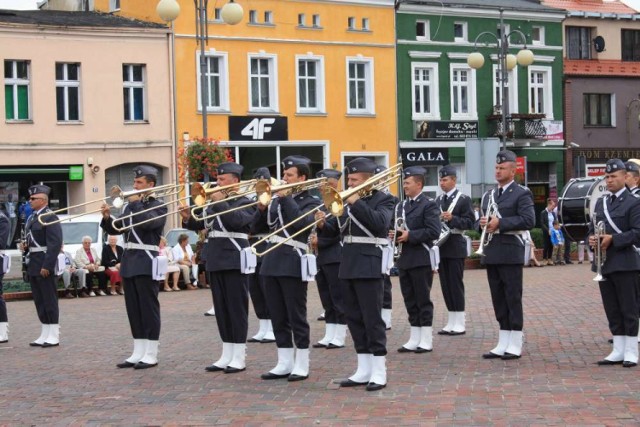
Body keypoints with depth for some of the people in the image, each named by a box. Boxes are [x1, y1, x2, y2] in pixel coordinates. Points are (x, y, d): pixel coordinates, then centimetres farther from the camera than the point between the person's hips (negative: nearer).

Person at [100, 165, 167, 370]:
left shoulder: (158, 207, -4)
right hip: (129, 262, 7)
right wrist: (107, 218, -3)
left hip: (146, 263, -7)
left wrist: (135, 203, -12)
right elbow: (116, 229, 16)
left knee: (149, 308, -4)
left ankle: (151, 354, -1)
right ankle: (138, 353, 13)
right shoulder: (131, 206, 17)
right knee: (134, 309, 8)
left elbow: (145, 222, -23)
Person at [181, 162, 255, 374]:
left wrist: (220, 202, -20)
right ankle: (226, 356, 14)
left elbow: (237, 221, -23)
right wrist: (188, 219, -5)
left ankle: (239, 357, -1)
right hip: (215, 261, 7)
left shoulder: (244, 202, -4)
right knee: (221, 309, 9)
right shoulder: (215, 202, 16)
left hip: (234, 260, -7)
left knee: (237, 308, -4)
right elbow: (201, 224, 14)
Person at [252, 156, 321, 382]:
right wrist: (261, 209, -4)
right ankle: (284, 364, 16)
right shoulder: (276, 199, 14)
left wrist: (286, 197, -15)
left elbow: (300, 222, -22)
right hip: (272, 262, 6)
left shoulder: (311, 202, -1)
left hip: (293, 263, -6)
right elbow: (256, 229, 13)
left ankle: (302, 365, 5)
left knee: (297, 316, -2)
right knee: (278, 317, 9)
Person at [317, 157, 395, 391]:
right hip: (348, 265, 7)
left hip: (370, 266, -7)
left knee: (372, 319, -6)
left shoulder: (383, 199, -4)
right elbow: (335, 229, 15)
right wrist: (323, 224, -6)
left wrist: (356, 203, -21)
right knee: (354, 319, 9)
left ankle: (379, 372, -1)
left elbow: (380, 223, -22)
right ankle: (363, 370, 16)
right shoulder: (347, 200, 14)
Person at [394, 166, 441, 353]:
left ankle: (426, 340, 3)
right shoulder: (400, 206, 17)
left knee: (423, 300, -2)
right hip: (404, 259, 7)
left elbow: (434, 232, -16)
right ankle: (414, 339, 14)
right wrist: (396, 234, 2)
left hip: (421, 259, -7)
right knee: (410, 301, 9)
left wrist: (410, 235, -18)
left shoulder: (429, 205, -6)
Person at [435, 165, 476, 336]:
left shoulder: (464, 199, -4)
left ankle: (459, 323, -1)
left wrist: (452, 218, -22)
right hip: (441, 246, 6)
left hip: (455, 246, -6)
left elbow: (470, 222, -9)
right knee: (446, 285, 8)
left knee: (456, 284, -5)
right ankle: (451, 322, 13)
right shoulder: (438, 200, 15)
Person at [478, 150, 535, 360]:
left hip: (511, 253, -7)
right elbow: (481, 220, 23)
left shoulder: (521, 194, -3)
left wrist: (500, 223, -19)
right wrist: (482, 223, -1)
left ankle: (515, 345, 1)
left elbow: (529, 220, -15)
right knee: (498, 300, 9)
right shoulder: (488, 195, 19)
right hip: (492, 253, 7)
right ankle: (503, 344, 14)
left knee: (513, 299, -4)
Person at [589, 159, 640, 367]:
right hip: (604, 263, 6)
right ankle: (618, 350, 15)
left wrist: (613, 239, -20)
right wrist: (592, 238, -3)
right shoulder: (600, 202, 15)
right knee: (612, 310, 9)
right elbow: (592, 227, 19)